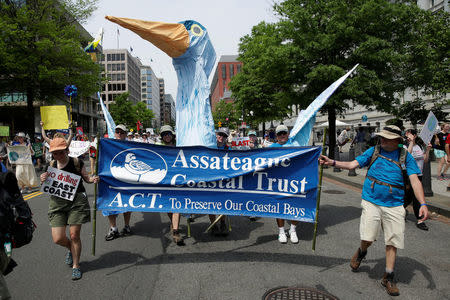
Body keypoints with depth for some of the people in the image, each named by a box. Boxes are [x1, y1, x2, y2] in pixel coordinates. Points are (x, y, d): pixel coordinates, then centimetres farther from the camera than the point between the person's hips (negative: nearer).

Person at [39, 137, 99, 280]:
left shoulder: (76, 163, -5)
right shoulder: (51, 165, 4)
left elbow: (86, 177, 7)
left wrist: (93, 179, -16)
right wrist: (43, 181, -10)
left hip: (77, 200, -3)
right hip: (57, 202, 3)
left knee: (74, 235, 0)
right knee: (58, 239, -2)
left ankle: (76, 266, 20)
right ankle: (70, 248, 35)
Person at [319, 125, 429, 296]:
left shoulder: (405, 156, 3)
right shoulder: (373, 151, 5)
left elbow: (415, 181, -4)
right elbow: (352, 165, 3)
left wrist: (423, 204, -16)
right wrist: (332, 163, -11)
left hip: (394, 205, 1)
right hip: (371, 202, 0)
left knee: (393, 242, 4)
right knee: (367, 238, -9)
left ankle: (388, 278, 21)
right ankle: (361, 252, 27)